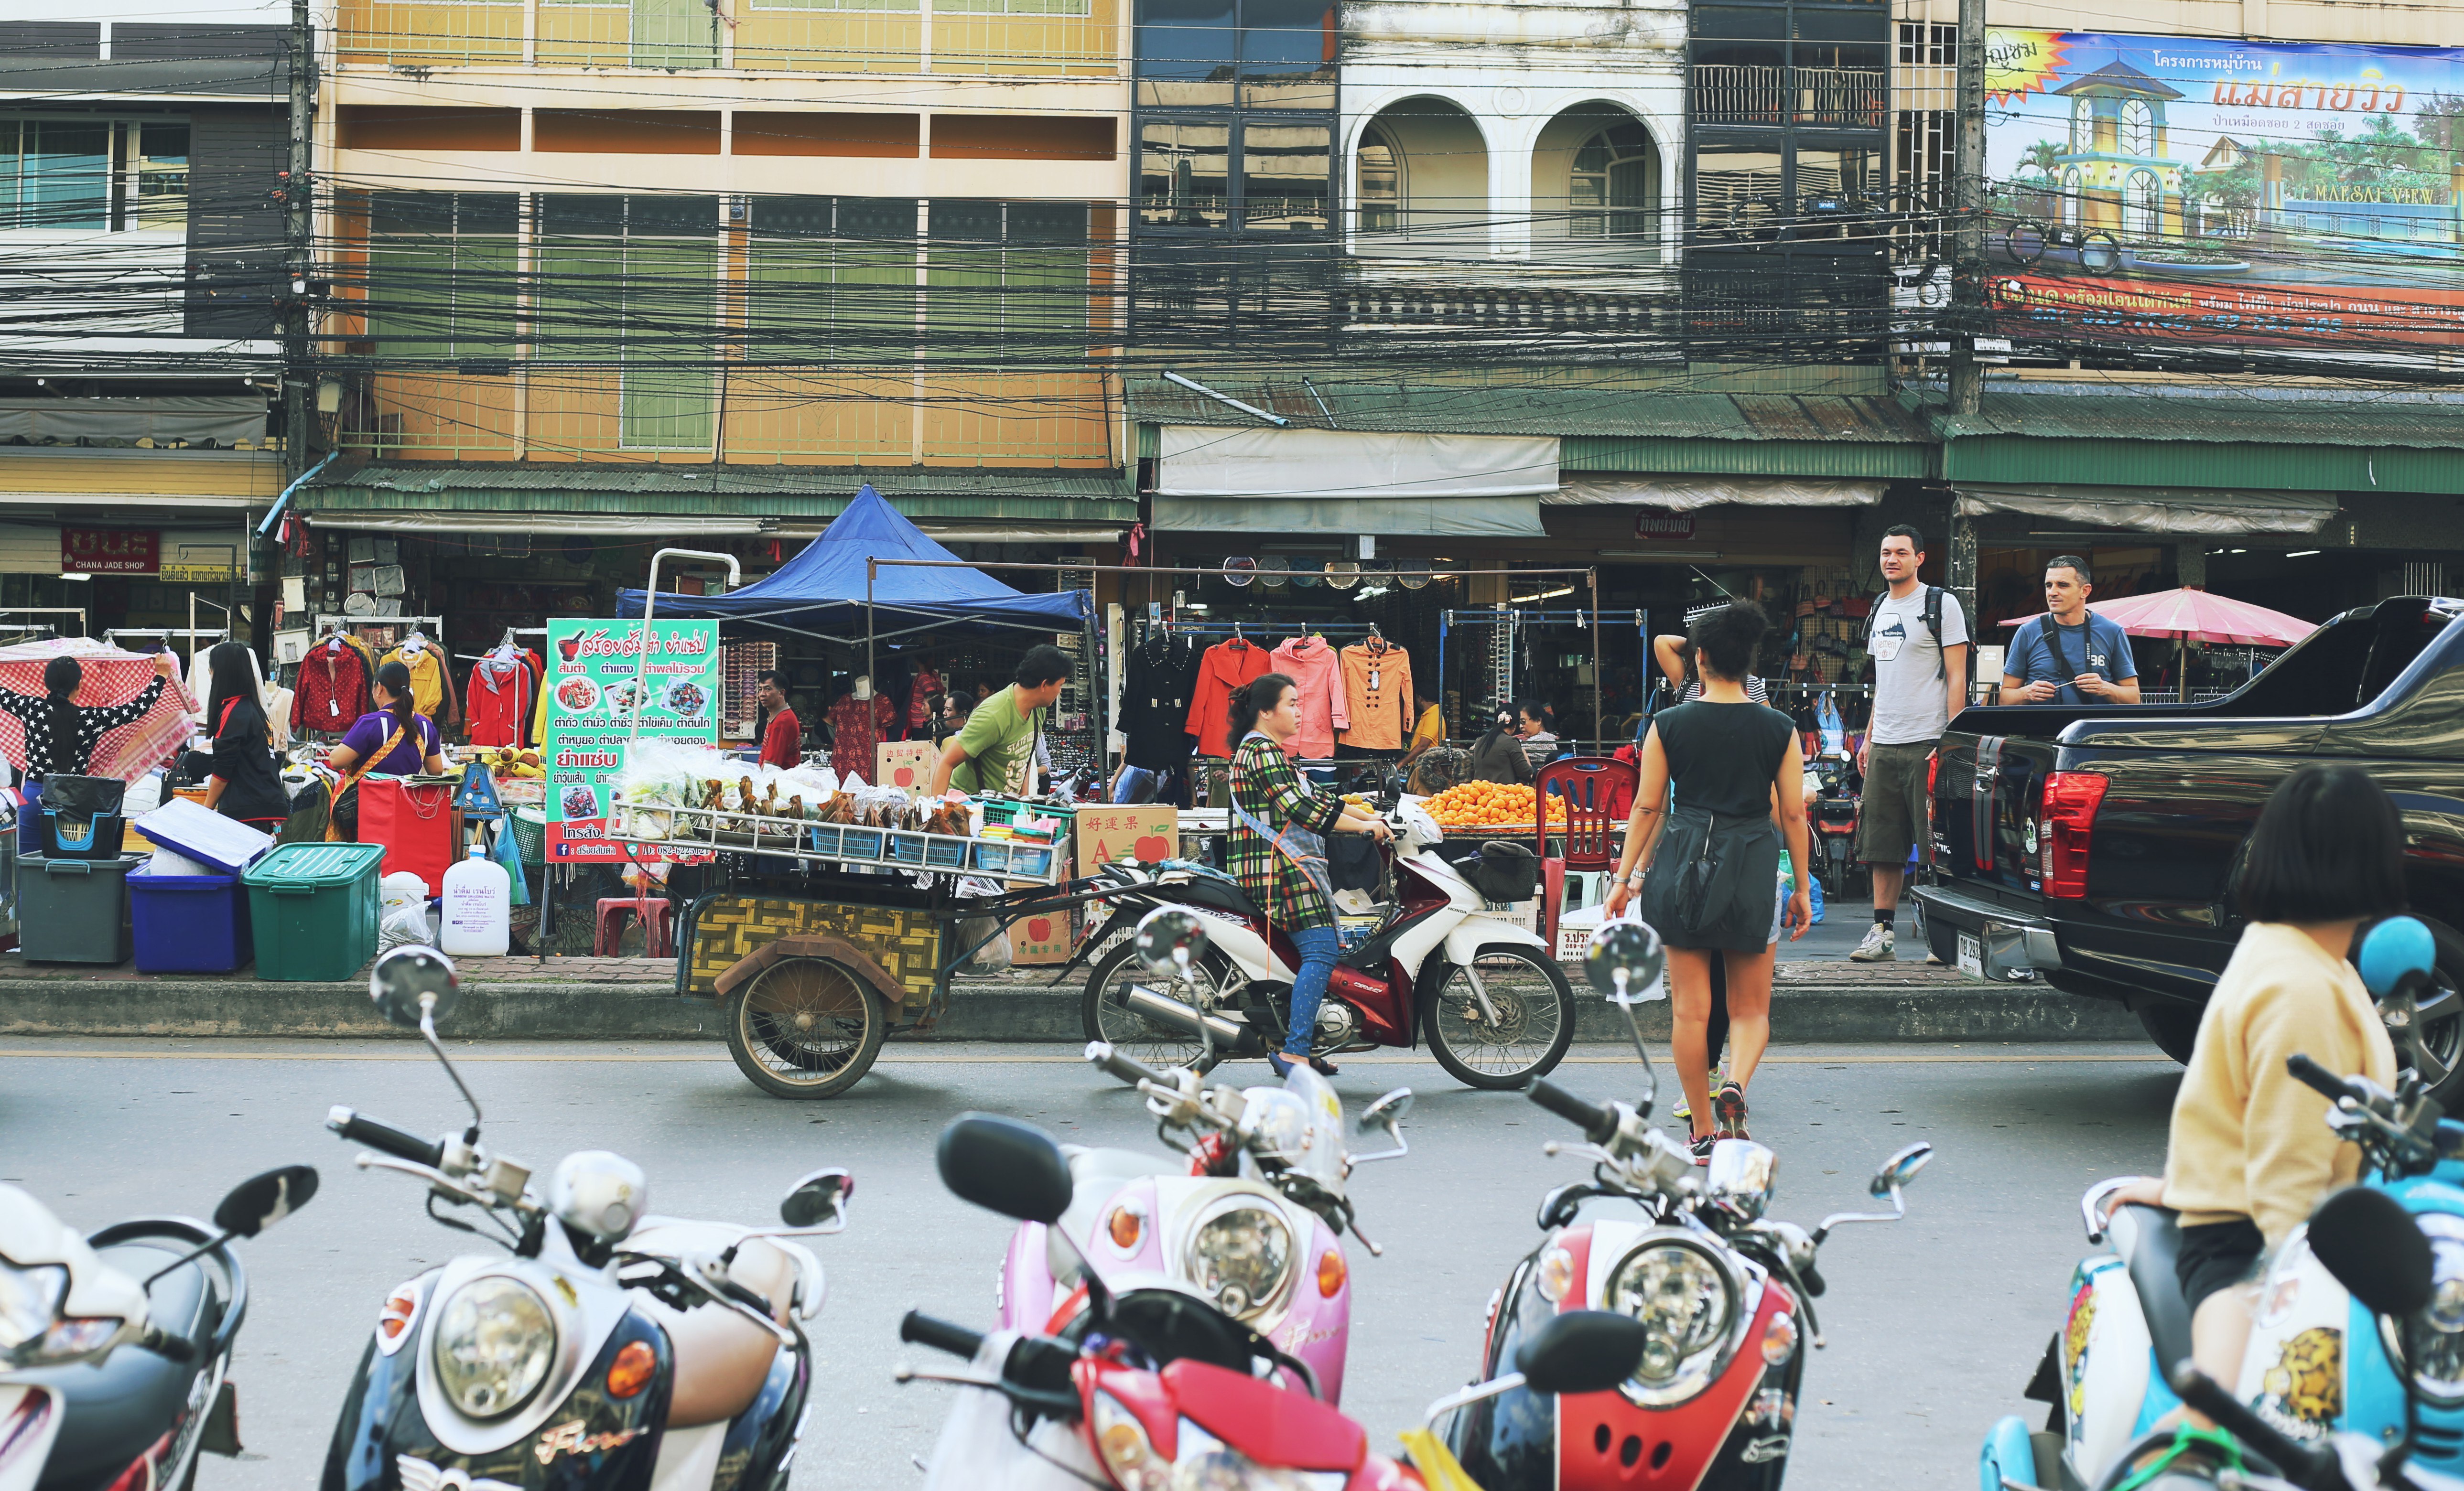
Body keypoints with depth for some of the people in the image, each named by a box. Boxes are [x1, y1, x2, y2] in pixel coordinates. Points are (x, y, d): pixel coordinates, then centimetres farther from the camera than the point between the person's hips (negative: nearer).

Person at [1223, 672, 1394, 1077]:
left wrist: (1371, 817, 17)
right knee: (1321, 952, -18)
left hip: (1285, 870, 11)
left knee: (1315, 952, 12)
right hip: (1280, 869, -11)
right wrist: (1364, 826, -17)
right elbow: (1300, 808, -21)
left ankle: (1293, 1047, 13)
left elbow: (1317, 798, 23)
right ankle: (1294, 1052, -23)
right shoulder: (1263, 752, -12)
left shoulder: (1265, 751, 23)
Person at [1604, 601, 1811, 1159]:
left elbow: (1647, 808, 1)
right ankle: (1735, 1086, -18)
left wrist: (1625, 878, 10)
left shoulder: (1669, 724, -2)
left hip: (1683, 864, 0)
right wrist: (1802, 888, 11)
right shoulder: (1779, 729, 0)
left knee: (1690, 1009, 7)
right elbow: (1793, 814, 2)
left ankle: (1703, 1132, 12)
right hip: (1753, 871, 0)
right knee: (1751, 1008, 11)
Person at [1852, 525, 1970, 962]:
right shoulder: (1880, 610, 18)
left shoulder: (1941, 605, -3)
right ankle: (1882, 933, 11)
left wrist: (1951, 741, -15)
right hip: (1884, 746, 7)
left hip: (1927, 744, -7)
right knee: (1882, 844, 7)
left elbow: (1957, 677, -8)